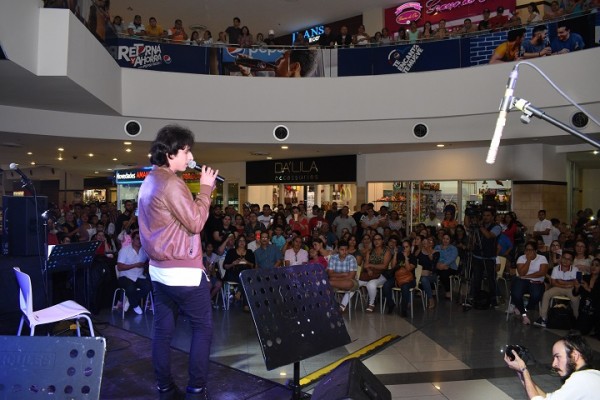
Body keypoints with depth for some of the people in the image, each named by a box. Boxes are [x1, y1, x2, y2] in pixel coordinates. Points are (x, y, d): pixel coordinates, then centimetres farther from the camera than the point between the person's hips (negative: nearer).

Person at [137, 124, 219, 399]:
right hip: (184, 271, -9)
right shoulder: (171, 183, -19)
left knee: (163, 330, 13)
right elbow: (195, 222, -17)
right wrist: (205, 188, -11)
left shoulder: (149, 182, 13)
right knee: (203, 328, 4)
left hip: (159, 269, 9)